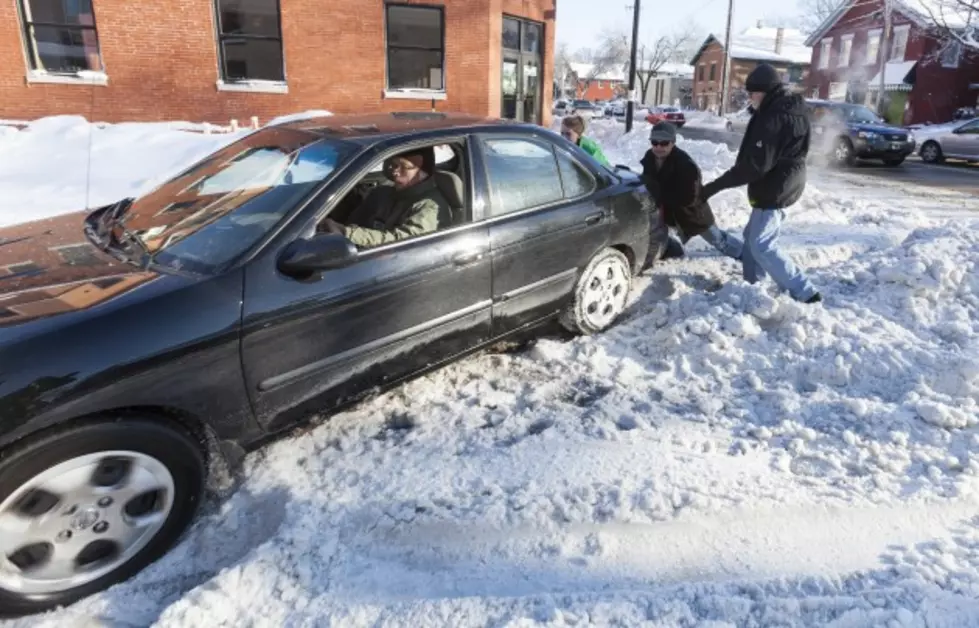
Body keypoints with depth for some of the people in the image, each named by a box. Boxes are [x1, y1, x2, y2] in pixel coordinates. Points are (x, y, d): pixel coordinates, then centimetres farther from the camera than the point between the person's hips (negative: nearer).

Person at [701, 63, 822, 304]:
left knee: (762, 245, -7)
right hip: (781, 186, 10)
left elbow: (754, 165, -28)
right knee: (752, 237, 18)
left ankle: (805, 293, -6)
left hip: (774, 189, -10)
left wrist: (715, 186, -25)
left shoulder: (774, 116, -23)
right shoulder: (791, 109, 10)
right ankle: (752, 285, 27)